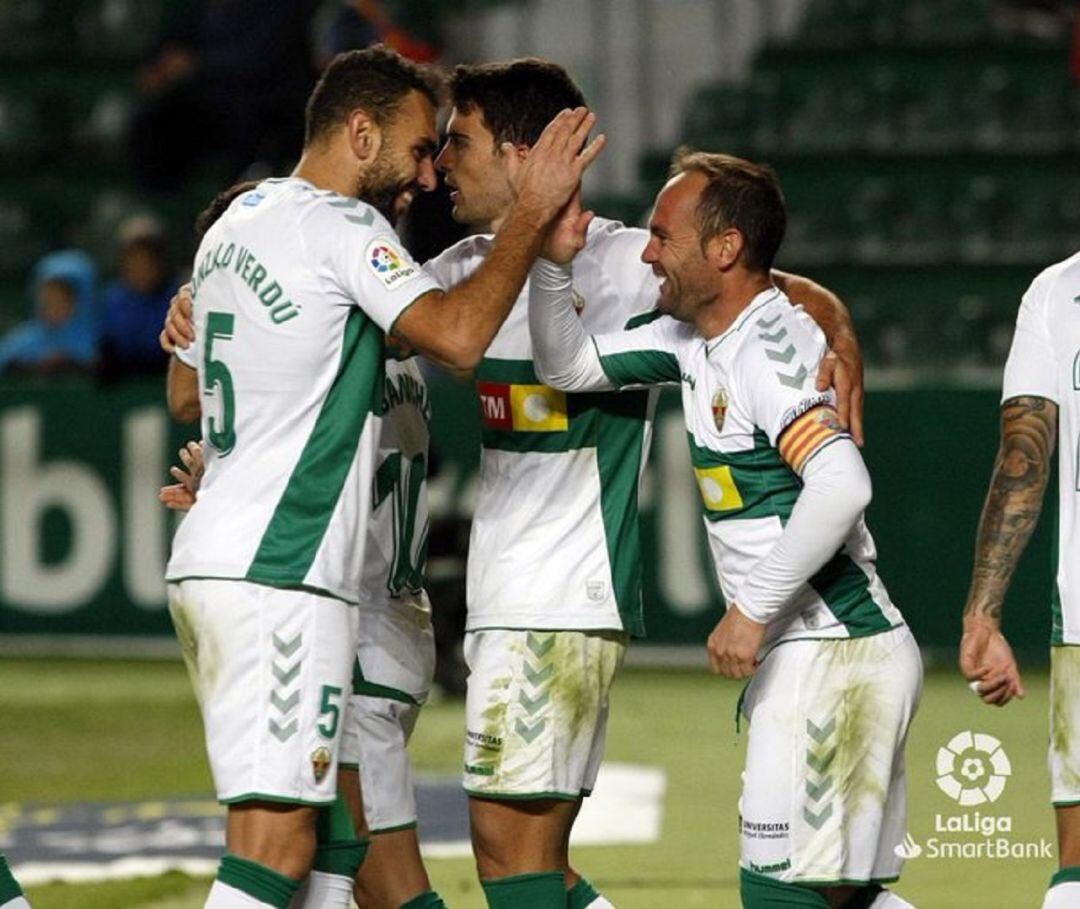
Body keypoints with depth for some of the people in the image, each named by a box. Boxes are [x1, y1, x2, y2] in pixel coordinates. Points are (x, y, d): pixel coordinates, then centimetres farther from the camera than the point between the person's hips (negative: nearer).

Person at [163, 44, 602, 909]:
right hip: (280, 576, -10)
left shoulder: (236, 221, 18)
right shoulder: (342, 226, -10)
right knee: (278, 836, -12)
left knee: (277, 823, 13)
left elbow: (184, 391, 29)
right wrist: (532, 214, -15)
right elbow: (458, 336, -25)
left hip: (211, 557, 10)